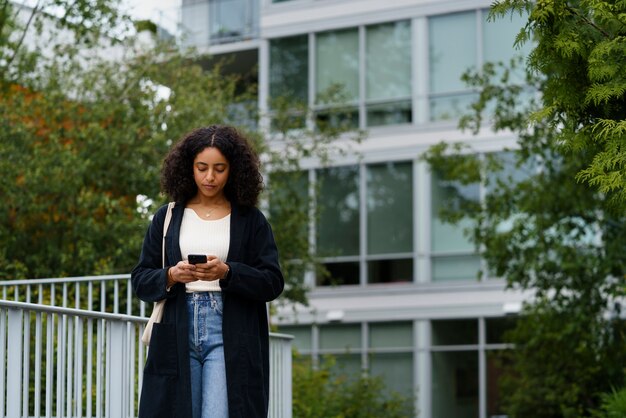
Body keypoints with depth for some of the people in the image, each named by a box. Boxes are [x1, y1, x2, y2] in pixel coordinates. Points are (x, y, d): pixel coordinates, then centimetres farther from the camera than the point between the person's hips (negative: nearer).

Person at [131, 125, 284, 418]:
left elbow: (273, 282, 0)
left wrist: (227, 273, -16)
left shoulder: (251, 220, 7)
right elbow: (140, 281, 9)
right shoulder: (167, 217, 12)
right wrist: (170, 276, -12)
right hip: (176, 336, 2)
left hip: (229, 337, -2)